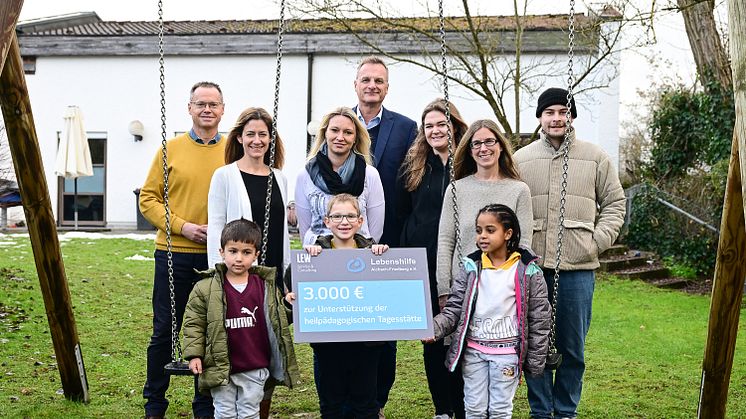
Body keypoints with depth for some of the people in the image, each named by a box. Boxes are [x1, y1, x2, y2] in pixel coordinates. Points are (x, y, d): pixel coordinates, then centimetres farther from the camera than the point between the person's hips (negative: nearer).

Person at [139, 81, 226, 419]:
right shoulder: (171, 149, 2)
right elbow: (148, 198, 1)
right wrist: (182, 226, -11)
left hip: (219, 256, 1)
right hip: (175, 253, -1)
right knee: (165, 331, 7)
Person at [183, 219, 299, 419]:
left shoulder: (266, 287, 1)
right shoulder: (206, 288, -6)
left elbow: (278, 321, 12)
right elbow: (194, 323, -1)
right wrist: (194, 355, -8)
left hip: (255, 369, 1)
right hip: (221, 368, -1)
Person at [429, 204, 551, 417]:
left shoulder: (527, 271, -7)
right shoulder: (471, 268, 1)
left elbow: (539, 319, -3)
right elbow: (454, 309, 0)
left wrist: (535, 361, -2)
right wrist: (434, 328, -20)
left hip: (507, 352, -2)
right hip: (473, 351, 3)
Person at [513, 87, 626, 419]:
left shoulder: (595, 158, 6)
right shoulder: (521, 159, 9)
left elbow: (614, 203, 10)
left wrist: (598, 241, -3)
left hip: (578, 268, -1)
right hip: (533, 267, 1)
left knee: (573, 347, 7)